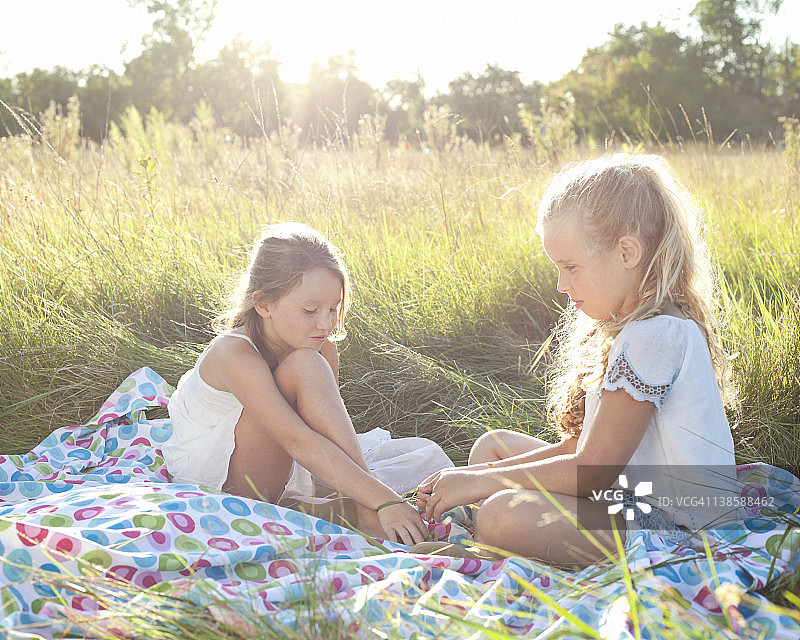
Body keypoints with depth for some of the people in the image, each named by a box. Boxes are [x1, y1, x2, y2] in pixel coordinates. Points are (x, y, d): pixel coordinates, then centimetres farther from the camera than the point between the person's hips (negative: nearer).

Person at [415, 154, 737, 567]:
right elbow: (581, 446, 10)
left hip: (670, 528, -11)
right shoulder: (630, 326, 11)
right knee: (492, 444, 13)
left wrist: (482, 481, -10)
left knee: (502, 516, -31)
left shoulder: (655, 336, -22)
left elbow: (592, 470, -21)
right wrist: (471, 480, 3)